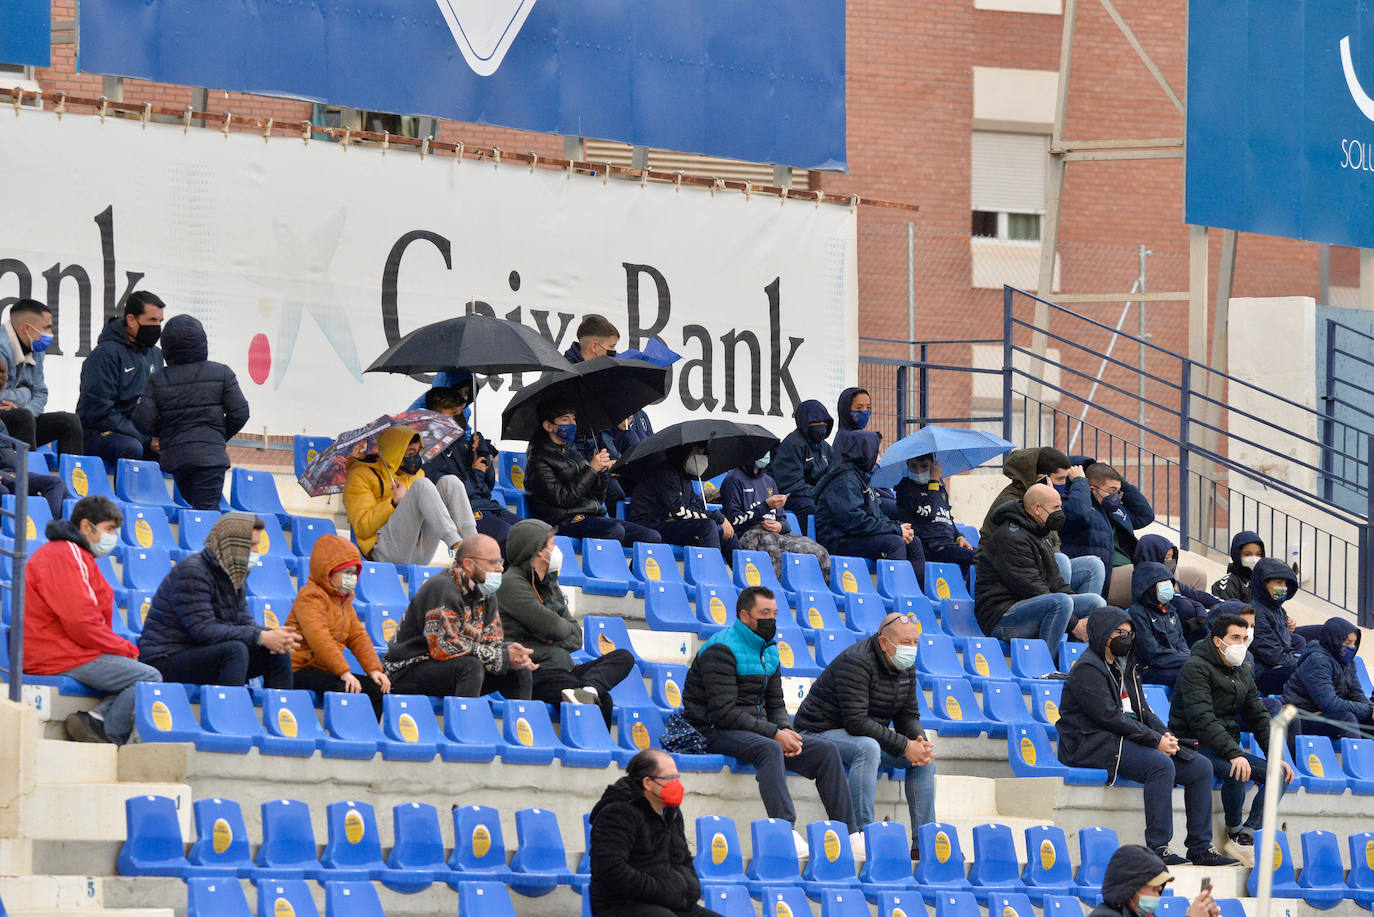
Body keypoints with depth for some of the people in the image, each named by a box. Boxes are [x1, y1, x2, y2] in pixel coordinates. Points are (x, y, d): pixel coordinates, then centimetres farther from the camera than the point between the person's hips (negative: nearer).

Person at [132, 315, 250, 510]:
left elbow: (143, 420, -3)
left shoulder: (157, 380, 1)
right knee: (207, 509, -8)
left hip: (173, 456, 2)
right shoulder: (221, 373, -1)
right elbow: (239, 413, 0)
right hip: (210, 455, -2)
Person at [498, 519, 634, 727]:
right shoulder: (511, 583, -5)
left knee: (624, 657, -6)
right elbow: (551, 626, -14)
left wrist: (554, 640, -3)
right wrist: (567, 627, 10)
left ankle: (588, 690, -30)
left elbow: (576, 638, 19)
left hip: (562, 668, 10)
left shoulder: (548, 585, 24)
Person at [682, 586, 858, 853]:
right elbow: (723, 712, -21)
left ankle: (848, 831, -6)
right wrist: (774, 733, -22)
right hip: (715, 731, -9)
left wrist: (786, 730, -7)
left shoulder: (768, 651, 15)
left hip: (754, 729, 9)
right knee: (770, 749, -38)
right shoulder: (721, 650, -14)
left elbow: (775, 704, 17)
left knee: (826, 750, -5)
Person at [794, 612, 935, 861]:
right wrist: (903, 746, -30)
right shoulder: (856, 662, -24)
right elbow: (856, 721, -31)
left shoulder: (906, 667, 4)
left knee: (924, 754, -1)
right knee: (868, 748, -37)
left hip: (869, 735, 9)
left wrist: (919, 739, -15)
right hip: (821, 731, -9)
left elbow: (909, 715, 9)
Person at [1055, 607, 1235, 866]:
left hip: (1128, 739, 10)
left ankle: (1201, 848, -2)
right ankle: (1157, 847, -32)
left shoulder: (1125, 666, 21)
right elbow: (1109, 716, -18)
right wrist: (1155, 740, -19)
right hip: (1093, 744, -10)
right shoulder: (1088, 669, -9)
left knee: (1201, 767, -1)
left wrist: (1165, 735, -3)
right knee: (1161, 765, -33)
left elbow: (1142, 710, 18)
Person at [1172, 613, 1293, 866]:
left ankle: (1245, 836, -19)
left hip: (1228, 748, 8)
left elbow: (1259, 717, 18)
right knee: (1237, 771, -35)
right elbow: (1202, 719, -23)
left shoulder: (1241, 672, 16)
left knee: (1279, 775, -9)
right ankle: (1235, 832, -15)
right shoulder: (1196, 668, -10)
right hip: (1195, 746, -8)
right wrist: (1234, 754, -32)